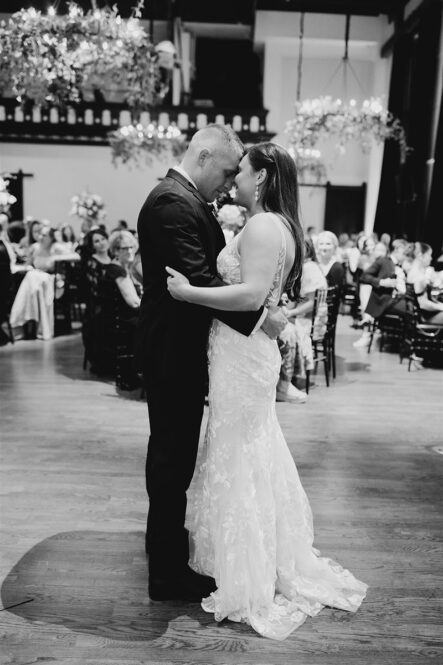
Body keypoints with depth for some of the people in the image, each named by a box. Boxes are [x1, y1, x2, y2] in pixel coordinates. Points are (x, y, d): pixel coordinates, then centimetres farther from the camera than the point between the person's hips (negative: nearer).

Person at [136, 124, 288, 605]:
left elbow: (207, 272, 15)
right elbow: (200, 281, -26)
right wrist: (258, 317, -22)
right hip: (172, 352, -10)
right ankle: (168, 574, 18)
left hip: (178, 349, 10)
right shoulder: (172, 202, -18)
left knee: (174, 455, 22)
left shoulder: (185, 199, 14)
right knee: (173, 457, 1)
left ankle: (167, 539, 43)